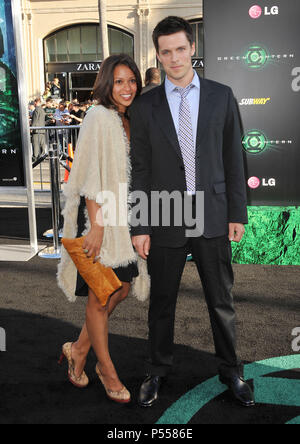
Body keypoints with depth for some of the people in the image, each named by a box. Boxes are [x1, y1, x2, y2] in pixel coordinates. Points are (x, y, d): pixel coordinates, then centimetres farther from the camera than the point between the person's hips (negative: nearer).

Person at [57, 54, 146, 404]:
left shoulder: (128, 121, 13)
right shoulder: (99, 117, -12)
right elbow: (91, 176, -18)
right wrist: (96, 226, -22)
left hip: (123, 217, 9)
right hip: (100, 217, -9)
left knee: (121, 289, 13)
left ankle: (79, 349, 31)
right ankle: (107, 372, 20)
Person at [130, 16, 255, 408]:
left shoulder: (221, 97, 4)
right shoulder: (145, 107, 2)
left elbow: (233, 158, 5)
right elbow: (140, 170, 1)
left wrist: (237, 213, 0)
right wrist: (139, 227, -3)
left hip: (213, 218, 0)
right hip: (165, 219, 0)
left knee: (222, 301, 11)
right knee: (161, 303, 11)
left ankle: (230, 371, 32)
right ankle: (158, 372, 32)